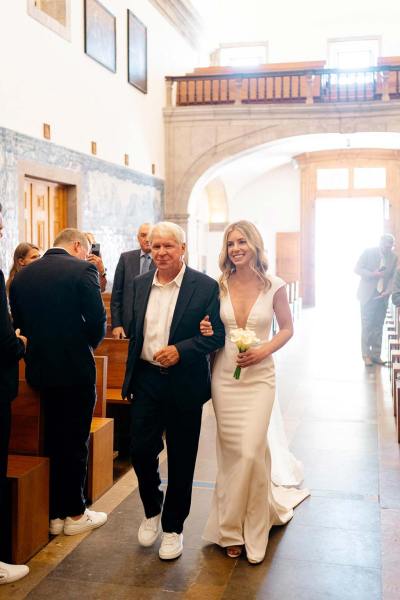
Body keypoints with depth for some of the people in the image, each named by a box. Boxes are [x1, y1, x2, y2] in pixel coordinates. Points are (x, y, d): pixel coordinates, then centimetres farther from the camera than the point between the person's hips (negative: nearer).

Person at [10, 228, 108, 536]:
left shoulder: (22, 275, 5)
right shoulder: (82, 270, -11)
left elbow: (19, 323, 8)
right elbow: (97, 320, -15)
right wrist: (90, 344, 5)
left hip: (39, 368, 5)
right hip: (75, 369, -5)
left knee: (52, 441, 18)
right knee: (75, 443, 8)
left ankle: (55, 513, 27)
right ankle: (75, 514, 20)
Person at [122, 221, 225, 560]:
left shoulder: (205, 286, -8)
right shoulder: (140, 284, 7)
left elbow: (217, 335, -9)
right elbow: (135, 330, 14)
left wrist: (181, 350, -23)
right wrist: (130, 377, 13)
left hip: (184, 383, -3)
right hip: (146, 380, 4)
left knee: (181, 459, 8)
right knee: (141, 450, 5)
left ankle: (173, 527, 27)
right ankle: (152, 511, 33)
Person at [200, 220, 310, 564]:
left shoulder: (274, 286, -5)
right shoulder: (219, 286, 1)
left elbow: (287, 329, 4)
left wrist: (262, 351, -12)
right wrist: (207, 331, -9)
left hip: (258, 376, -2)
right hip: (224, 375, 2)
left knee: (250, 452, -8)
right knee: (230, 452, 8)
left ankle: (250, 526, 15)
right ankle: (234, 528, 26)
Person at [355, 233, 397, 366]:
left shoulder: (393, 257, 5)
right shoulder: (368, 252, -5)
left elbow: (392, 277, 8)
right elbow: (357, 269, -6)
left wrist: (388, 291, -8)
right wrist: (372, 274, -20)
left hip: (382, 296, 3)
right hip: (368, 295, -3)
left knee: (378, 327, 6)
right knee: (367, 326, -1)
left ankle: (376, 355, 12)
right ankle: (366, 355, 4)